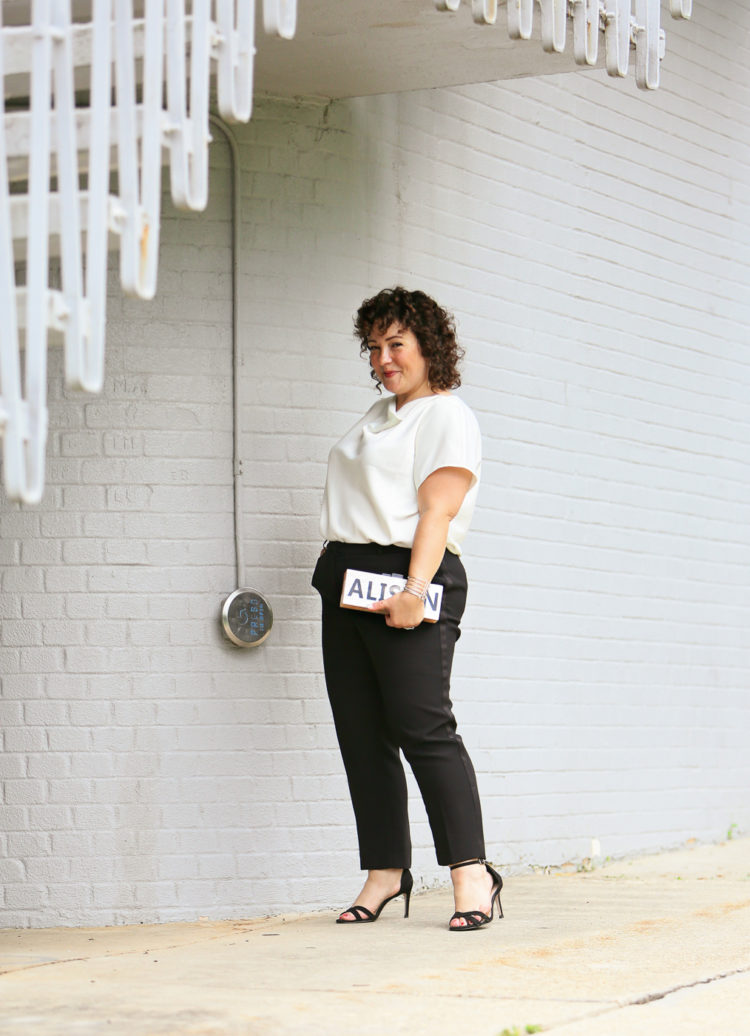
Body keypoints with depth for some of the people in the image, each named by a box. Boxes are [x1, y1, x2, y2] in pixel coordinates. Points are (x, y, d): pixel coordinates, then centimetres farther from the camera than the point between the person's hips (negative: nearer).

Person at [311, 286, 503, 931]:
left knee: (423, 727, -15)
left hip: (407, 577, -8)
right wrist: (337, 570, 13)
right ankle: (385, 872, 10)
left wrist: (416, 589, -25)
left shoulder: (449, 417, -3)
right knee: (362, 736, 5)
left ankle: (472, 874, -13)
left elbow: (437, 511, -14)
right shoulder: (378, 416, 23)